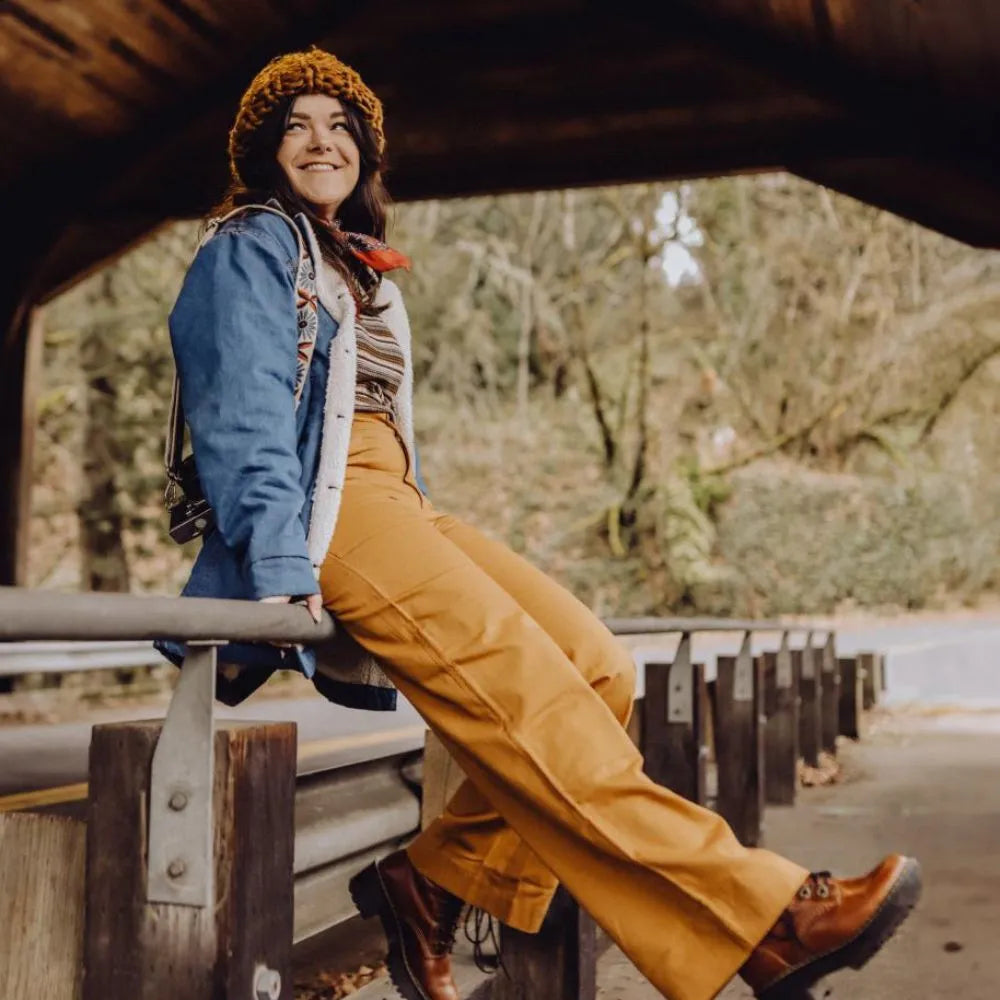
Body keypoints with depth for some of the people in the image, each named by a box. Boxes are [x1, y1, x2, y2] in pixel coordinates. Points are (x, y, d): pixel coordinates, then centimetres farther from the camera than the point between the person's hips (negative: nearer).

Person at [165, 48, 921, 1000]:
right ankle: (763, 916, -26)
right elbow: (243, 414, -7)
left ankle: (433, 880, -9)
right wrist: (283, 567, -19)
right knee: (527, 694, -23)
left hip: (396, 505, 8)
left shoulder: (361, 271, 29)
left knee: (602, 671, -10)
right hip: (325, 509, -8)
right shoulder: (251, 248, 6)